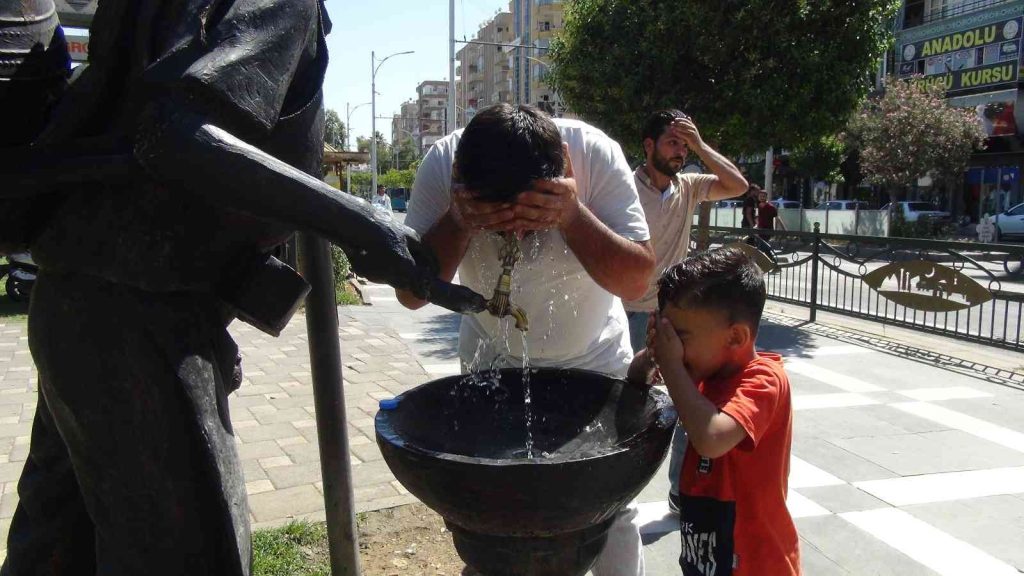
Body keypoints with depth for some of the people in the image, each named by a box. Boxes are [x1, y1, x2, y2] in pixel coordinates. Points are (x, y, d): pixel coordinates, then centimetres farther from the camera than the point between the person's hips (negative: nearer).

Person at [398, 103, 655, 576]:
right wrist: (459, 221, -37)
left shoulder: (596, 154, -27)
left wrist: (573, 216, -40)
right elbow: (410, 293, -21)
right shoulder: (441, 164, -24)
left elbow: (637, 280, -24)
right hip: (492, 358, 1)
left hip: (595, 358, 0)